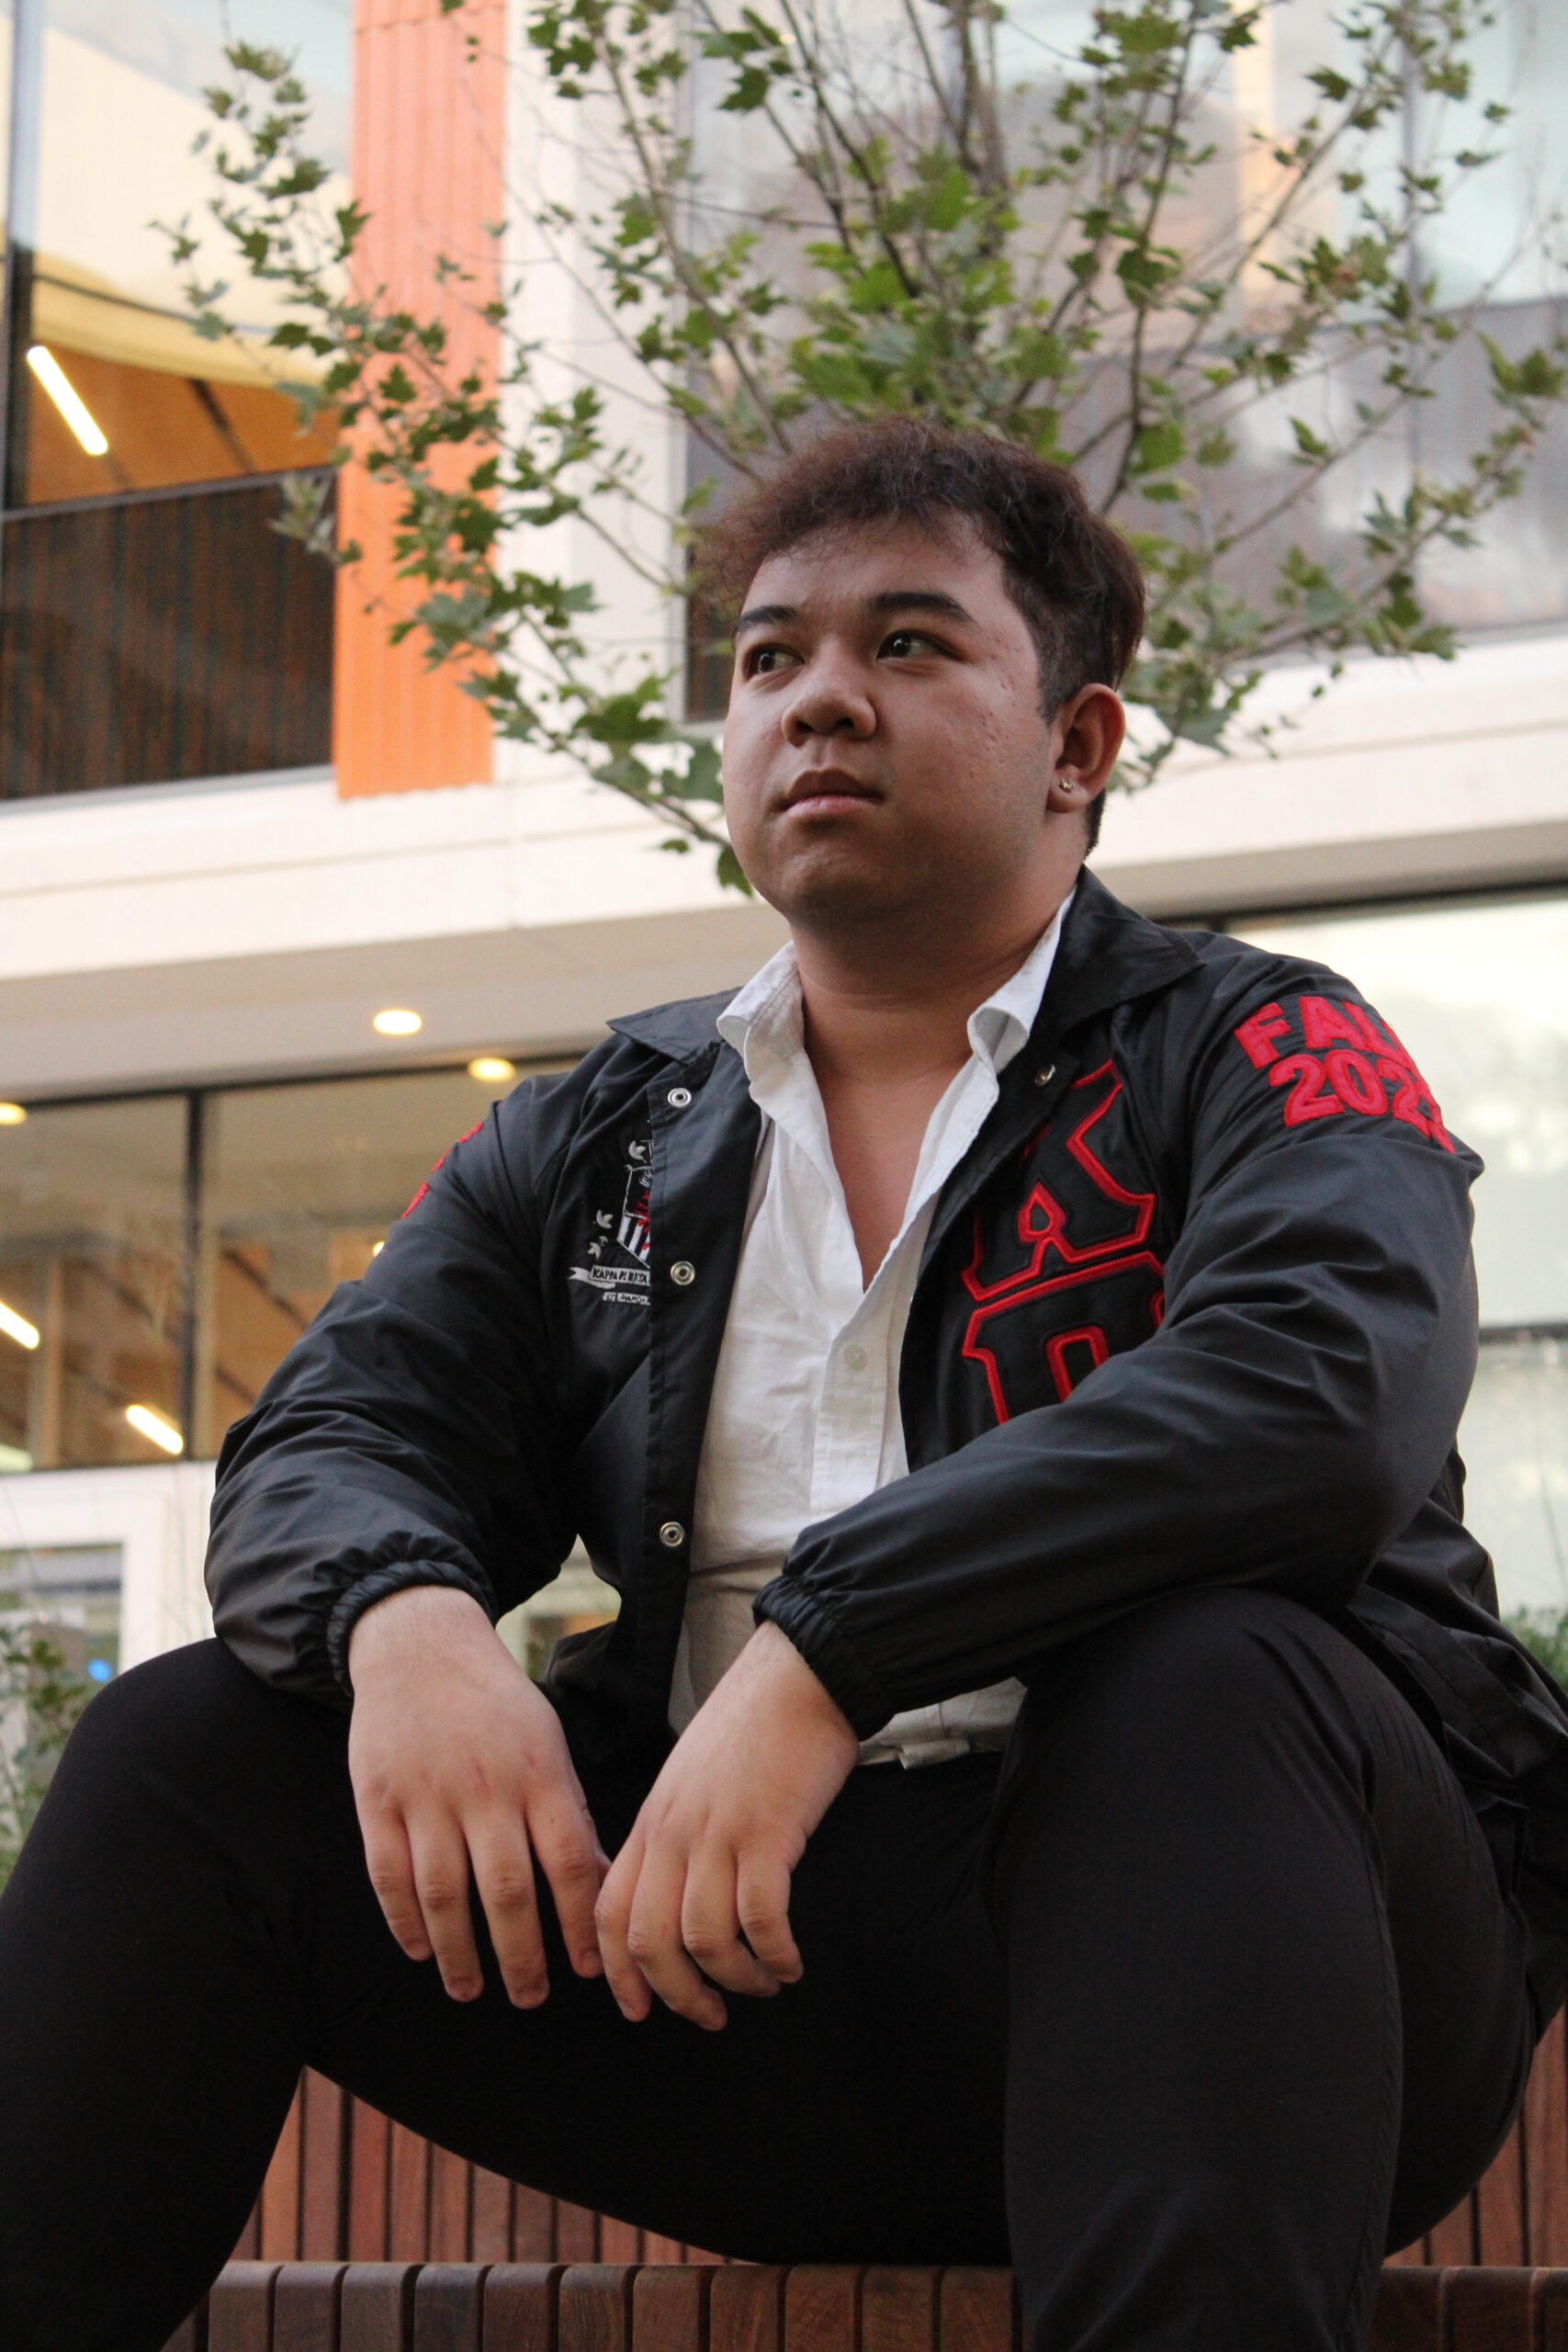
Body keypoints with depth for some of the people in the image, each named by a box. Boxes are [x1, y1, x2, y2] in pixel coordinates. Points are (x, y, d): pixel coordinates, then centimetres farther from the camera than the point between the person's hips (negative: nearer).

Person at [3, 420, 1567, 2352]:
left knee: (1198, 1684, -36)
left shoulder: (1258, 1052, 3)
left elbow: (1324, 1393, -18)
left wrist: (827, 1645, -27)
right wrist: (407, 1618, -16)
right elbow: (326, 1448, 10)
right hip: (725, 1934, 4)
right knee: (187, 1748, -9)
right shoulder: (593, 1141, 19)